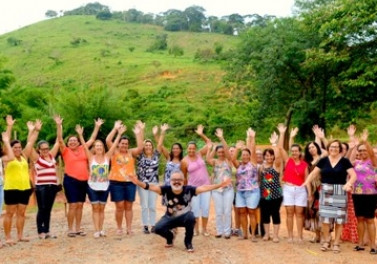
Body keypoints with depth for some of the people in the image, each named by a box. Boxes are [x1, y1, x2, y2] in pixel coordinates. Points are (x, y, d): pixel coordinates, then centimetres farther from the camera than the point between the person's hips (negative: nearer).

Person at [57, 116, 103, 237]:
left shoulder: (82, 149, 10)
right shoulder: (66, 151, 0)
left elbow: (92, 139, 17)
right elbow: (60, 140, -12)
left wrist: (97, 126, 18)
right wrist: (59, 125, -21)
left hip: (83, 181, 4)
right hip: (70, 181, -4)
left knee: (80, 205, 10)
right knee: (73, 205, -4)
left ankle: (78, 228, 18)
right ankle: (70, 229, 5)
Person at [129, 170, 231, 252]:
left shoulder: (188, 189, -22)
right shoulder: (166, 189, -21)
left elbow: (204, 188, -28)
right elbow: (152, 187, -31)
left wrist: (220, 185, -39)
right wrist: (138, 183, -49)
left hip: (185, 217, -1)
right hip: (170, 218, 1)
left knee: (191, 217, -36)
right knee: (158, 228, -24)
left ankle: (188, 242, -7)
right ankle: (170, 237, 16)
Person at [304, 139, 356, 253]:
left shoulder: (344, 161, -1)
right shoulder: (323, 160, 5)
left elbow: (353, 175, -8)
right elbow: (314, 173, 7)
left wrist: (349, 183, -27)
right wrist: (307, 181, -9)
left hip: (340, 192, -1)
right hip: (325, 192, 1)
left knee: (339, 219, 4)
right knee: (325, 218, -2)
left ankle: (336, 243, 16)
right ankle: (326, 241, 18)